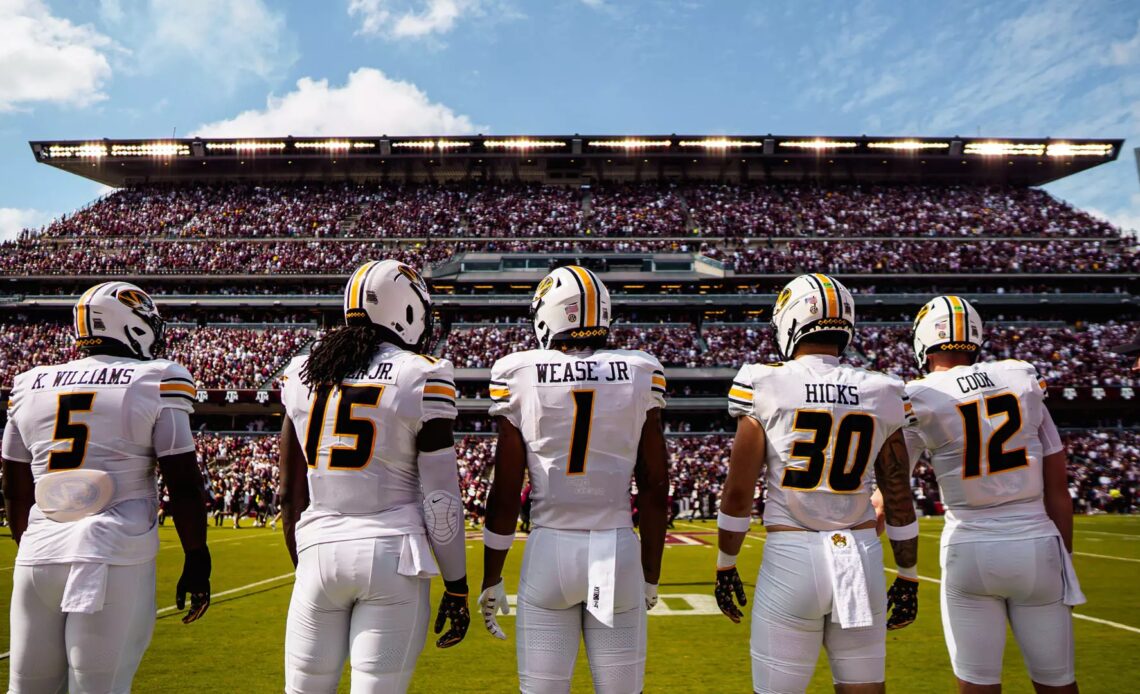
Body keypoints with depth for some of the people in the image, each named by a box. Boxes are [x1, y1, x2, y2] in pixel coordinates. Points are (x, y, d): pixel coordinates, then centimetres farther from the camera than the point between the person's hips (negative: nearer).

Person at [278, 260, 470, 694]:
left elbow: (291, 494, 12)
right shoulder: (422, 377, -7)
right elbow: (440, 498, -7)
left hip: (319, 551, 4)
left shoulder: (303, 373, 7)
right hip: (391, 554, -4)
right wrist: (456, 587, 2)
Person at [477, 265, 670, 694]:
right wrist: (651, 576, 14)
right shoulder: (640, 374, 0)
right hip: (618, 551, 1)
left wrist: (491, 580, 9)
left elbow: (505, 493, -2)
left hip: (549, 550, -1)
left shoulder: (521, 375, -4)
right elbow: (655, 488, 3)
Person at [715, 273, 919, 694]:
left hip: (792, 560, -3)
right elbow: (899, 499, 7)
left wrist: (725, 566, 7)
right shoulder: (881, 394, 3)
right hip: (861, 558, 3)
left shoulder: (767, 386, -7)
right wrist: (908, 578, 18)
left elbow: (738, 492, -6)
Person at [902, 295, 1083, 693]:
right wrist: (1064, 558, 15)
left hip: (971, 550, -3)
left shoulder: (920, 399, -7)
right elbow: (1057, 484, 6)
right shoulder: (1024, 380, 3)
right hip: (1036, 544, 3)